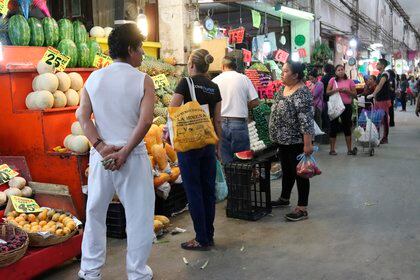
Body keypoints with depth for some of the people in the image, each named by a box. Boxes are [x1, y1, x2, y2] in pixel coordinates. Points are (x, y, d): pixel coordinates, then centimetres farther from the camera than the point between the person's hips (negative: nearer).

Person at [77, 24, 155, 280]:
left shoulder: (94, 78, 5)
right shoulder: (143, 80, -6)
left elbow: (83, 116, -3)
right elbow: (146, 120, -17)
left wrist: (101, 147, -8)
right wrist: (124, 152, -15)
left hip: (101, 155, 4)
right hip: (133, 156, -4)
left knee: (95, 213, 17)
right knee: (139, 216, 8)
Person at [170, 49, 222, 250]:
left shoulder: (186, 83, -7)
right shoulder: (214, 87, 8)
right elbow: (217, 120, 9)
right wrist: (218, 145, 15)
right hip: (208, 143, 5)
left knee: (193, 190, 2)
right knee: (208, 188, 12)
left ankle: (202, 240, 8)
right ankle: (209, 236, 21)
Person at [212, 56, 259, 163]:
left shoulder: (215, 80, 4)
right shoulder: (244, 78, 1)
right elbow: (255, 102, -1)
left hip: (221, 123, 1)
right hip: (239, 123, -1)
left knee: (225, 161, 7)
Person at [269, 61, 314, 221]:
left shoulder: (302, 93, -19)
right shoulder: (283, 89, 9)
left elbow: (306, 120, -23)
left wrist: (308, 144, -26)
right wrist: (277, 136, 21)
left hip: (296, 142, -9)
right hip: (283, 140, 9)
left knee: (299, 173, 0)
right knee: (286, 171, 21)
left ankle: (302, 209, 8)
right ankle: (284, 199, 36)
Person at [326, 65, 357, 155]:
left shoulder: (349, 81, 3)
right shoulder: (333, 80, 2)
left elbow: (355, 94, 3)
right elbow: (327, 92, -1)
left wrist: (347, 91, -13)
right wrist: (336, 90, -16)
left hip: (347, 106, 1)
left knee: (347, 127, 6)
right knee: (334, 127, 5)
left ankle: (349, 149, 12)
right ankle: (332, 149, 14)